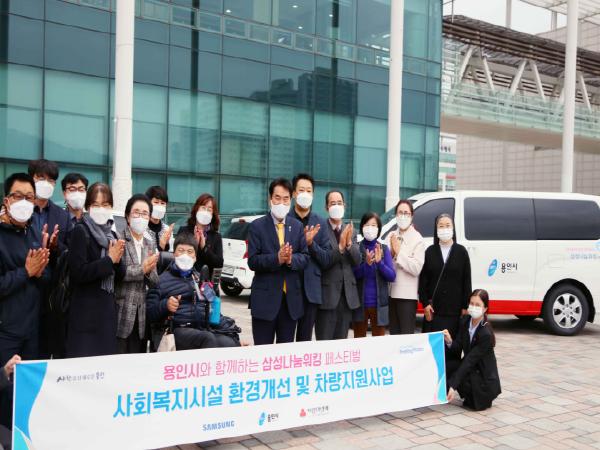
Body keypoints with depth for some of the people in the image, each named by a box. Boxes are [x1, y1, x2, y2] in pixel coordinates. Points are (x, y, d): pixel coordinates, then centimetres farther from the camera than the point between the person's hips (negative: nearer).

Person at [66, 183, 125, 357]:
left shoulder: (111, 234, 12)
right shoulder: (80, 231, -8)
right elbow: (78, 273, -19)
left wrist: (117, 260, -7)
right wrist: (109, 259, -15)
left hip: (108, 310, 7)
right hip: (85, 313, -6)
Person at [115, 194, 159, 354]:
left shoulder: (150, 244, 13)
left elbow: (155, 283, 10)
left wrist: (149, 271, -10)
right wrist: (142, 269, -17)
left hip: (141, 315, 6)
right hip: (120, 313, -5)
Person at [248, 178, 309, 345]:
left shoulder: (297, 226, 9)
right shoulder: (257, 226, -2)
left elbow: (305, 258, 3)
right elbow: (252, 261, -9)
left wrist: (291, 259, -17)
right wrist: (277, 258, -23)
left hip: (291, 298, 4)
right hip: (265, 298, -3)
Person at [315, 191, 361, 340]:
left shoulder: (351, 231, 11)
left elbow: (357, 261, 2)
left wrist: (349, 243, -15)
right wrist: (340, 246, -26)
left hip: (347, 293, 5)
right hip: (327, 293, -5)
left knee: (342, 342, 13)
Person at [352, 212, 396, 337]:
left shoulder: (383, 248, 2)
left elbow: (392, 276, -3)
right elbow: (352, 275, -9)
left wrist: (379, 262, -19)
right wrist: (366, 264, -25)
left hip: (379, 302, 1)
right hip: (360, 302, -1)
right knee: (359, 338, 10)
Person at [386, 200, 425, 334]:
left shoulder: (417, 239, -5)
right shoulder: (391, 236, 8)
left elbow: (416, 269, -14)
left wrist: (399, 252, -11)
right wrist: (391, 252, -9)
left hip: (407, 294, -5)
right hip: (391, 292, 5)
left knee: (406, 334, -1)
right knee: (393, 333, 13)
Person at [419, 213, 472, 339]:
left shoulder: (461, 251, 3)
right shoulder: (430, 251, 5)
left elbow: (467, 280, 2)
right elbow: (423, 279, 4)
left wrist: (465, 306, -1)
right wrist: (425, 303, -4)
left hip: (454, 309, -1)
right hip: (434, 308, 1)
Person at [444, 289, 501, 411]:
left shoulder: (486, 334, -24)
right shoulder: (465, 321, -5)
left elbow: (470, 361, -27)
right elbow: (458, 350, -4)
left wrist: (453, 386, -29)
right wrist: (449, 342, -28)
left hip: (484, 379, -6)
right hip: (470, 368, 6)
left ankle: (485, 397, 2)